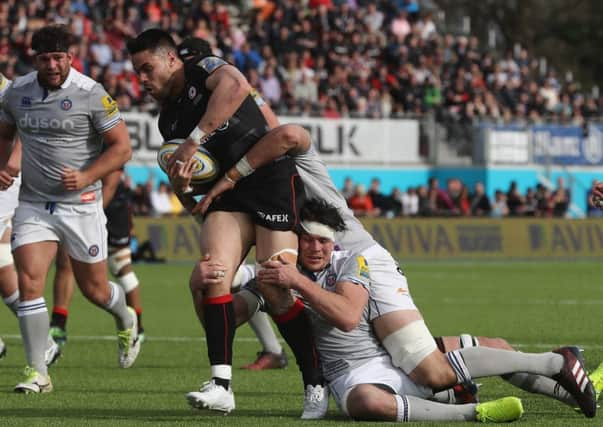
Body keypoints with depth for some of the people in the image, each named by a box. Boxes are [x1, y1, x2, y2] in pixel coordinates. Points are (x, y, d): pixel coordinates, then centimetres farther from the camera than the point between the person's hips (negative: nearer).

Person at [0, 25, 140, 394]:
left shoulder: (91, 94, -11)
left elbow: (122, 147, -8)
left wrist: (86, 176, -21)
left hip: (81, 205, -3)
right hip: (33, 205, 3)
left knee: (95, 290, 8)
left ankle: (126, 320, 45)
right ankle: (38, 373, -8)